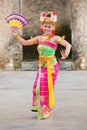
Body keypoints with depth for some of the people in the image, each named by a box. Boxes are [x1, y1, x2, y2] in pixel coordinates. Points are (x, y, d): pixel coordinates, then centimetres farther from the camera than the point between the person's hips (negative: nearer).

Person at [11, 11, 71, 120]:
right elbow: (25, 42, 11)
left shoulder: (55, 38, -9)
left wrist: (65, 54, -35)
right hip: (41, 65, 6)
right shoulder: (39, 38, 8)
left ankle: (47, 112, 10)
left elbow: (68, 45, -19)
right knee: (37, 86, 8)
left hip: (51, 65, -6)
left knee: (46, 87, -3)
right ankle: (39, 108, 28)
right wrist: (16, 35, 1)